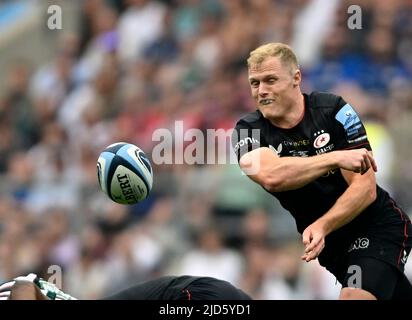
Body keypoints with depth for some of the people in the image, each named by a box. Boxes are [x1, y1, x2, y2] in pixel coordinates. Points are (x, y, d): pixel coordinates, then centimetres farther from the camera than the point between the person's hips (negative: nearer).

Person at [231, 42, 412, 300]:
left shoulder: (333, 111, -13)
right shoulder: (248, 131, -8)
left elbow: (365, 188, -16)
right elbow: (270, 177, -31)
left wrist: (321, 226, -31)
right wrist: (336, 158, -35)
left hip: (377, 224, -3)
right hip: (328, 240, 3)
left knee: (355, 297, -25)